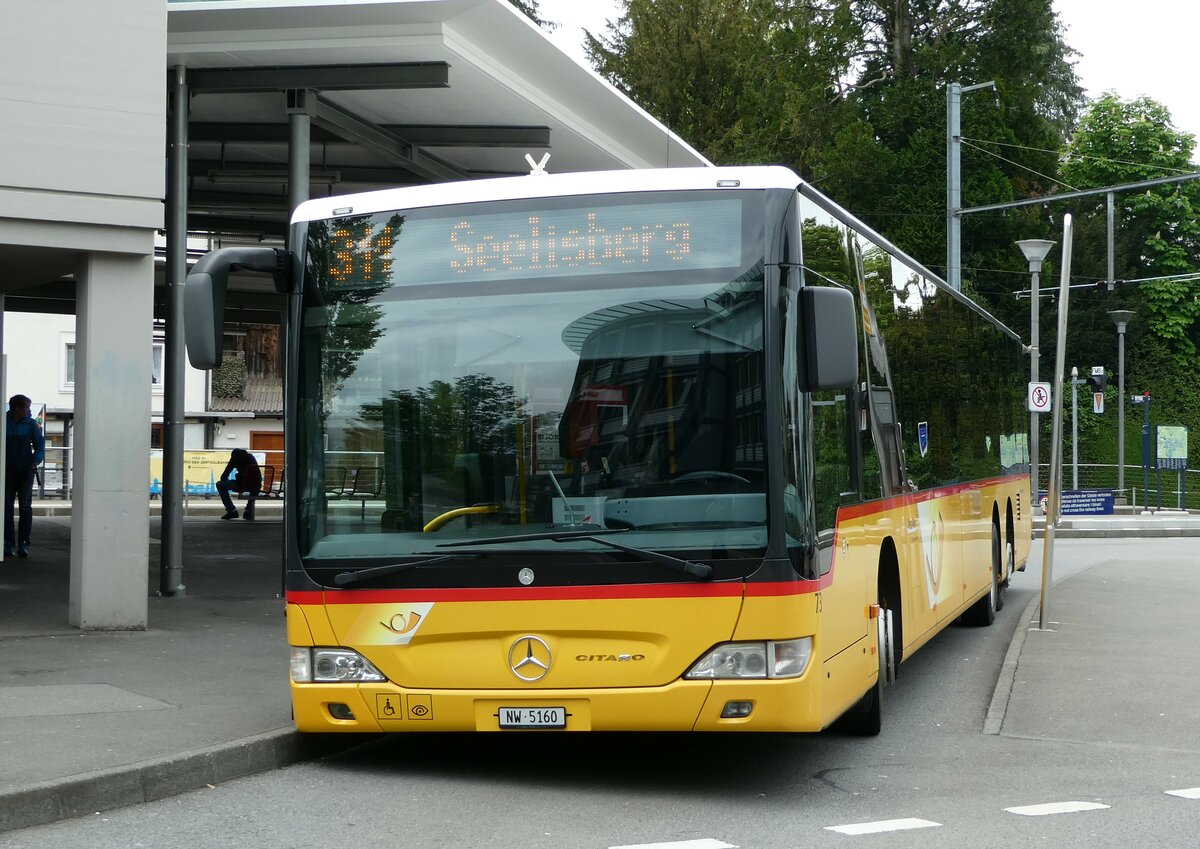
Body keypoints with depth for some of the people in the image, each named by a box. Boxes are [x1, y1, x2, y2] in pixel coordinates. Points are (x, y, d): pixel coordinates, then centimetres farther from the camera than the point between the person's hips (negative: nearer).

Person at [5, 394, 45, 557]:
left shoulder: (31, 424, -1)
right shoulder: (4, 423, -2)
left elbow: (40, 445, 2)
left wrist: (36, 461, -14)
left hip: (26, 471, 0)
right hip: (8, 471, 0)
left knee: (25, 507, -5)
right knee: (6, 507, -1)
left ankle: (23, 544, -2)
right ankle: (9, 544, 3)